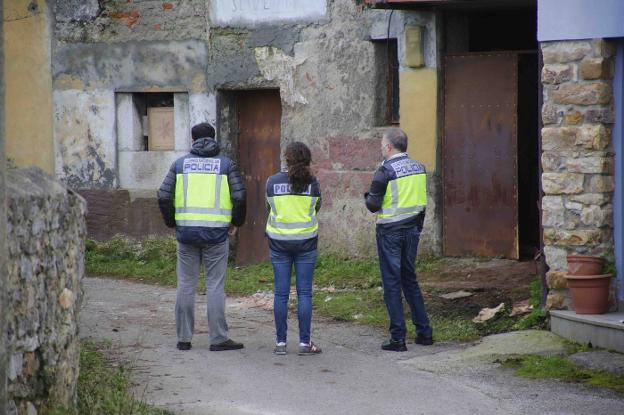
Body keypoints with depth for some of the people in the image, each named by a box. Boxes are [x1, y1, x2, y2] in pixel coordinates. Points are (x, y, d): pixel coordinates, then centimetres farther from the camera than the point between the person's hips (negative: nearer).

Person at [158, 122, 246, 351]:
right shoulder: (225, 164, 2)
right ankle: (218, 338, 0)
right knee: (215, 285, 1)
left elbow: (164, 196, 0)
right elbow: (239, 196, -6)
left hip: (186, 231, 2)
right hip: (216, 232, -1)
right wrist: (236, 222, 9)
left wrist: (172, 222, 14)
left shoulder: (181, 164, 6)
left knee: (186, 285, 8)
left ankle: (184, 338, 10)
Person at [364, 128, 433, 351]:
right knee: (410, 279, 17)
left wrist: (368, 196, 8)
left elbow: (373, 205, -14)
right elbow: (422, 201, 10)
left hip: (390, 231, -6)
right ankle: (424, 332, 17)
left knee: (391, 284, 0)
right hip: (412, 229, 6)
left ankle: (398, 339, -1)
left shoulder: (385, 171, -15)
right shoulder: (418, 168, 5)